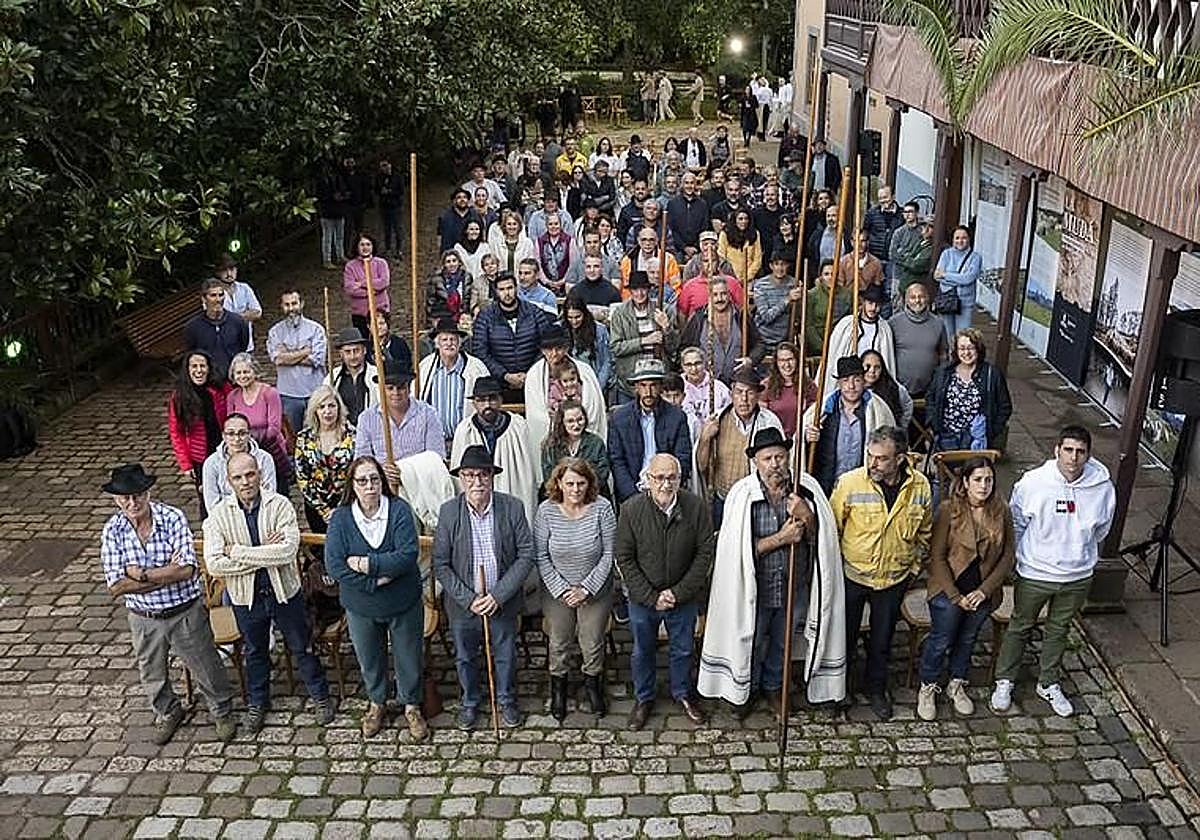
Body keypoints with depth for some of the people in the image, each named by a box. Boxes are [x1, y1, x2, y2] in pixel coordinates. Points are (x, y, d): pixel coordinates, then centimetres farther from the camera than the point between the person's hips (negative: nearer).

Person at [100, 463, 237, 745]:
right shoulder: (112, 530, -11)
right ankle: (168, 713, 50)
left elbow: (187, 570, -25)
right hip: (144, 619, 3)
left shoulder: (173, 518, -18)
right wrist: (168, 574, -22)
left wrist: (141, 574, -22)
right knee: (152, 675, 23)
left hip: (186, 613, -2)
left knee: (206, 668, 13)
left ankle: (222, 712, 39)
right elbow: (116, 587, -17)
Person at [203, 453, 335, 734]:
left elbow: (289, 550, -27)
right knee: (255, 652, 22)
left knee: (302, 647, 15)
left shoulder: (280, 505, -16)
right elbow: (214, 565, -19)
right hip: (246, 597, 1)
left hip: (284, 592, -1)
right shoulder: (219, 515, -11)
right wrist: (264, 556, -23)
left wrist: (238, 552, -24)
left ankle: (321, 697, 35)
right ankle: (257, 703, 44)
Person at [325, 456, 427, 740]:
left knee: (409, 658, 15)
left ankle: (411, 705, 39)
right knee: (369, 660, 21)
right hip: (361, 607, 1)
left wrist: (368, 564, -26)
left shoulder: (399, 510, -15)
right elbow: (333, 565, -18)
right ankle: (376, 703, 46)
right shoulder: (341, 517, -11)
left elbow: (408, 554, -24)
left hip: (404, 604, -1)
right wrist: (375, 581, -23)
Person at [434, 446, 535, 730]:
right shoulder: (449, 512, -13)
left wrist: (498, 595, -18)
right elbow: (440, 565, -10)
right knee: (465, 658, 20)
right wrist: (468, 599, -17)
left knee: (505, 656, 19)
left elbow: (526, 556, -11)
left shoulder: (513, 508, -13)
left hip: (503, 602, 0)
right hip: (462, 604, 0)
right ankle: (470, 701, 46)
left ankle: (507, 699, 46)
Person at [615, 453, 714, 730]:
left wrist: (678, 592, -13)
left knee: (682, 650, 20)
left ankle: (683, 694, 44)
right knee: (642, 652, 18)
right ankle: (643, 698, 41)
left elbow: (705, 553, -9)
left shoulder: (697, 507, -15)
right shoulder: (631, 509, -16)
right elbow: (624, 559, -11)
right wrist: (651, 597, -15)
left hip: (684, 597, 1)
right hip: (643, 598, 0)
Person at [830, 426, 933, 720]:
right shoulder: (850, 482, -20)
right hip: (852, 574, -2)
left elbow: (924, 530, 8)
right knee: (844, 635, 13)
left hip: (894, 578, 2)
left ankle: (876, 687, 41)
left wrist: (916, 562, 8)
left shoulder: (920, 486, -11)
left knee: (882, 640, 18)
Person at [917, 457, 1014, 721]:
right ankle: (927, 689, 31)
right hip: (949, 590, -3)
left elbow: (1008, 557, -3)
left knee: (967, 640, 21)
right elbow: (937, 557, -14)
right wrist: (956, 596, -16)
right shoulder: (949, 510, -16)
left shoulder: (1001, 512, -7)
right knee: (940, 641, 9)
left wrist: (984, 590, -11)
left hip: (983, 593, 3)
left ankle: (957, 686, 42)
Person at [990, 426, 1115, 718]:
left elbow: (1101, 529, 7)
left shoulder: (1102, 487, -14)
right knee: (1020, 628, 15)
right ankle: (1004, 683, 33)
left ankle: (1049, 684, 40)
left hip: (1078, 576, 2)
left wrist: (1078, 550, 13)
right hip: (1035, 573, -2)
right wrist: (1026, 555, 6)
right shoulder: (1033, 482, -20)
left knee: (1059, 630, 21)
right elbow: (1016, 524, -3)